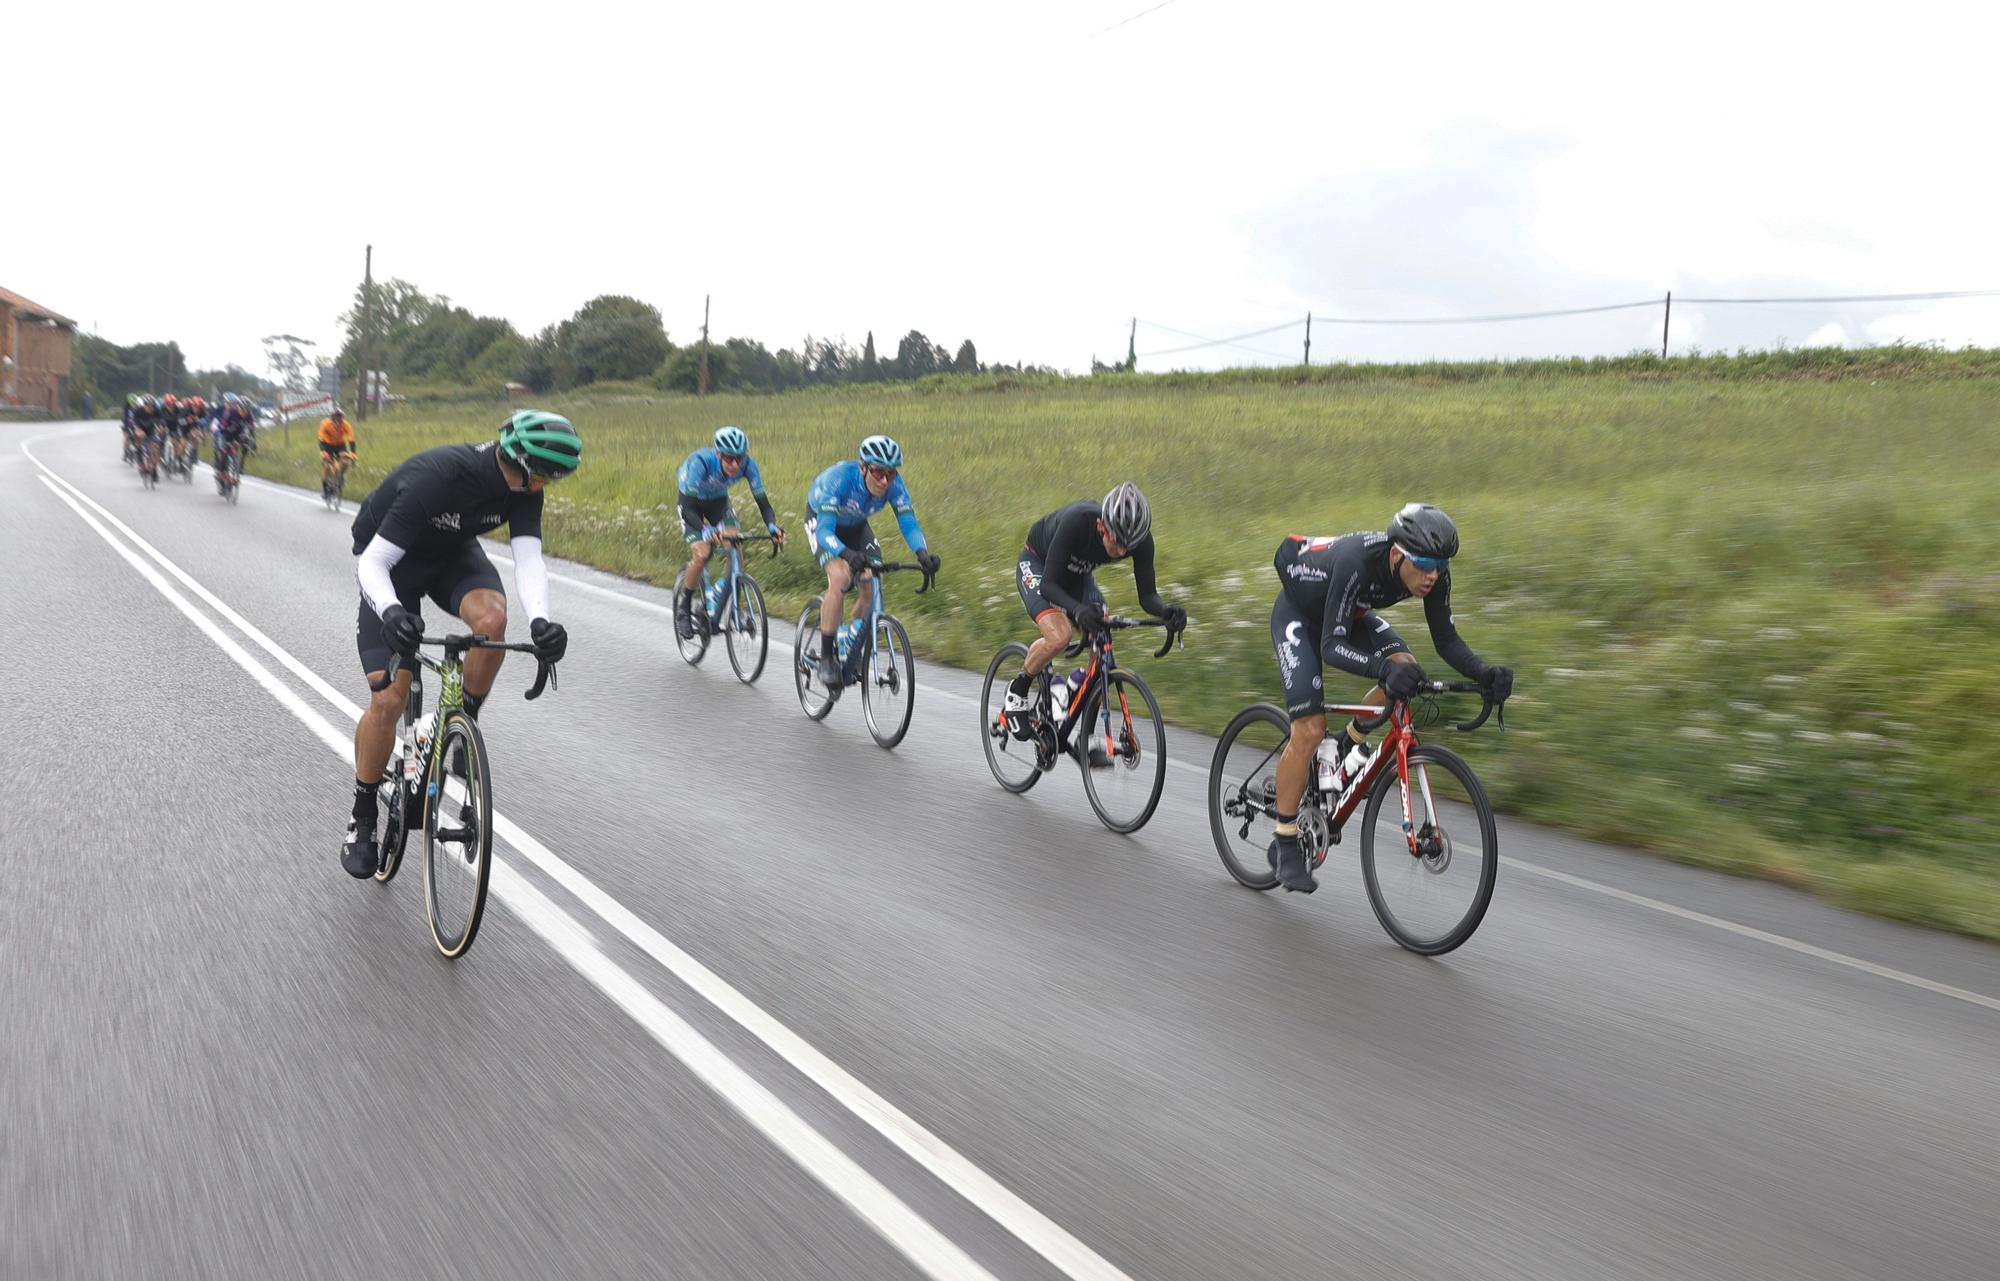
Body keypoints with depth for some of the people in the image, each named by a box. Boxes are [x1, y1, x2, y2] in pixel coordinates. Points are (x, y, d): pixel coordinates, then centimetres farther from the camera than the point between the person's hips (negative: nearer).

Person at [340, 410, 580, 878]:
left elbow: (528, 558, -28)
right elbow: (372, 562, -35)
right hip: (390, 562, -4)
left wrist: (539, 620, -47)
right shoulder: (434, 478, -37)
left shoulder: (523, 487, -21)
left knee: (492, 617, -31)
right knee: (389, 699, -13)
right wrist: (392, 612, -55)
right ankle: (362, 816, 8)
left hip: (454, 553, 4)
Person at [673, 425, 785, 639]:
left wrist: (772, 526, -46)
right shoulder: (700, 462, -38)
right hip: (692, 503, -3)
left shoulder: (748, 465, -28)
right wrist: (705, 530, -58)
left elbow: (762, 501, -26)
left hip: (718, 501, 3)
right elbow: (688, 509, -40)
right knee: (702, 553, -21)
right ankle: (683, 606, 0)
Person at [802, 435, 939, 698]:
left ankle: (852, 650, 7)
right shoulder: (840, 478, -39)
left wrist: (922, 553, -47)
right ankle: (826, 658, -19)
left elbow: (908, 522, -27)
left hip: (856, 526, 5)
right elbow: (825, 530, -43)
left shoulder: (894, 483, -27)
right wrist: (847, 555, -62)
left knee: (873, 586, -14)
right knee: (840, 578, -29)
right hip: (821, 521, -4)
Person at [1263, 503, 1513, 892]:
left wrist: (1485, 673, -33)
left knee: (1407, 669, -21)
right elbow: (1331, 646, -42)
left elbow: (1445, 639, -15)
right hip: (1298, 614, -6)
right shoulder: (1357, 562, -40)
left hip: (1350, 614, 6)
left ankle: (1351, 745, 5)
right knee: (1310, 729, -17)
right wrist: (1384, 668, -59)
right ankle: (1285, 845, -4)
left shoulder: (1433, 573, -23)